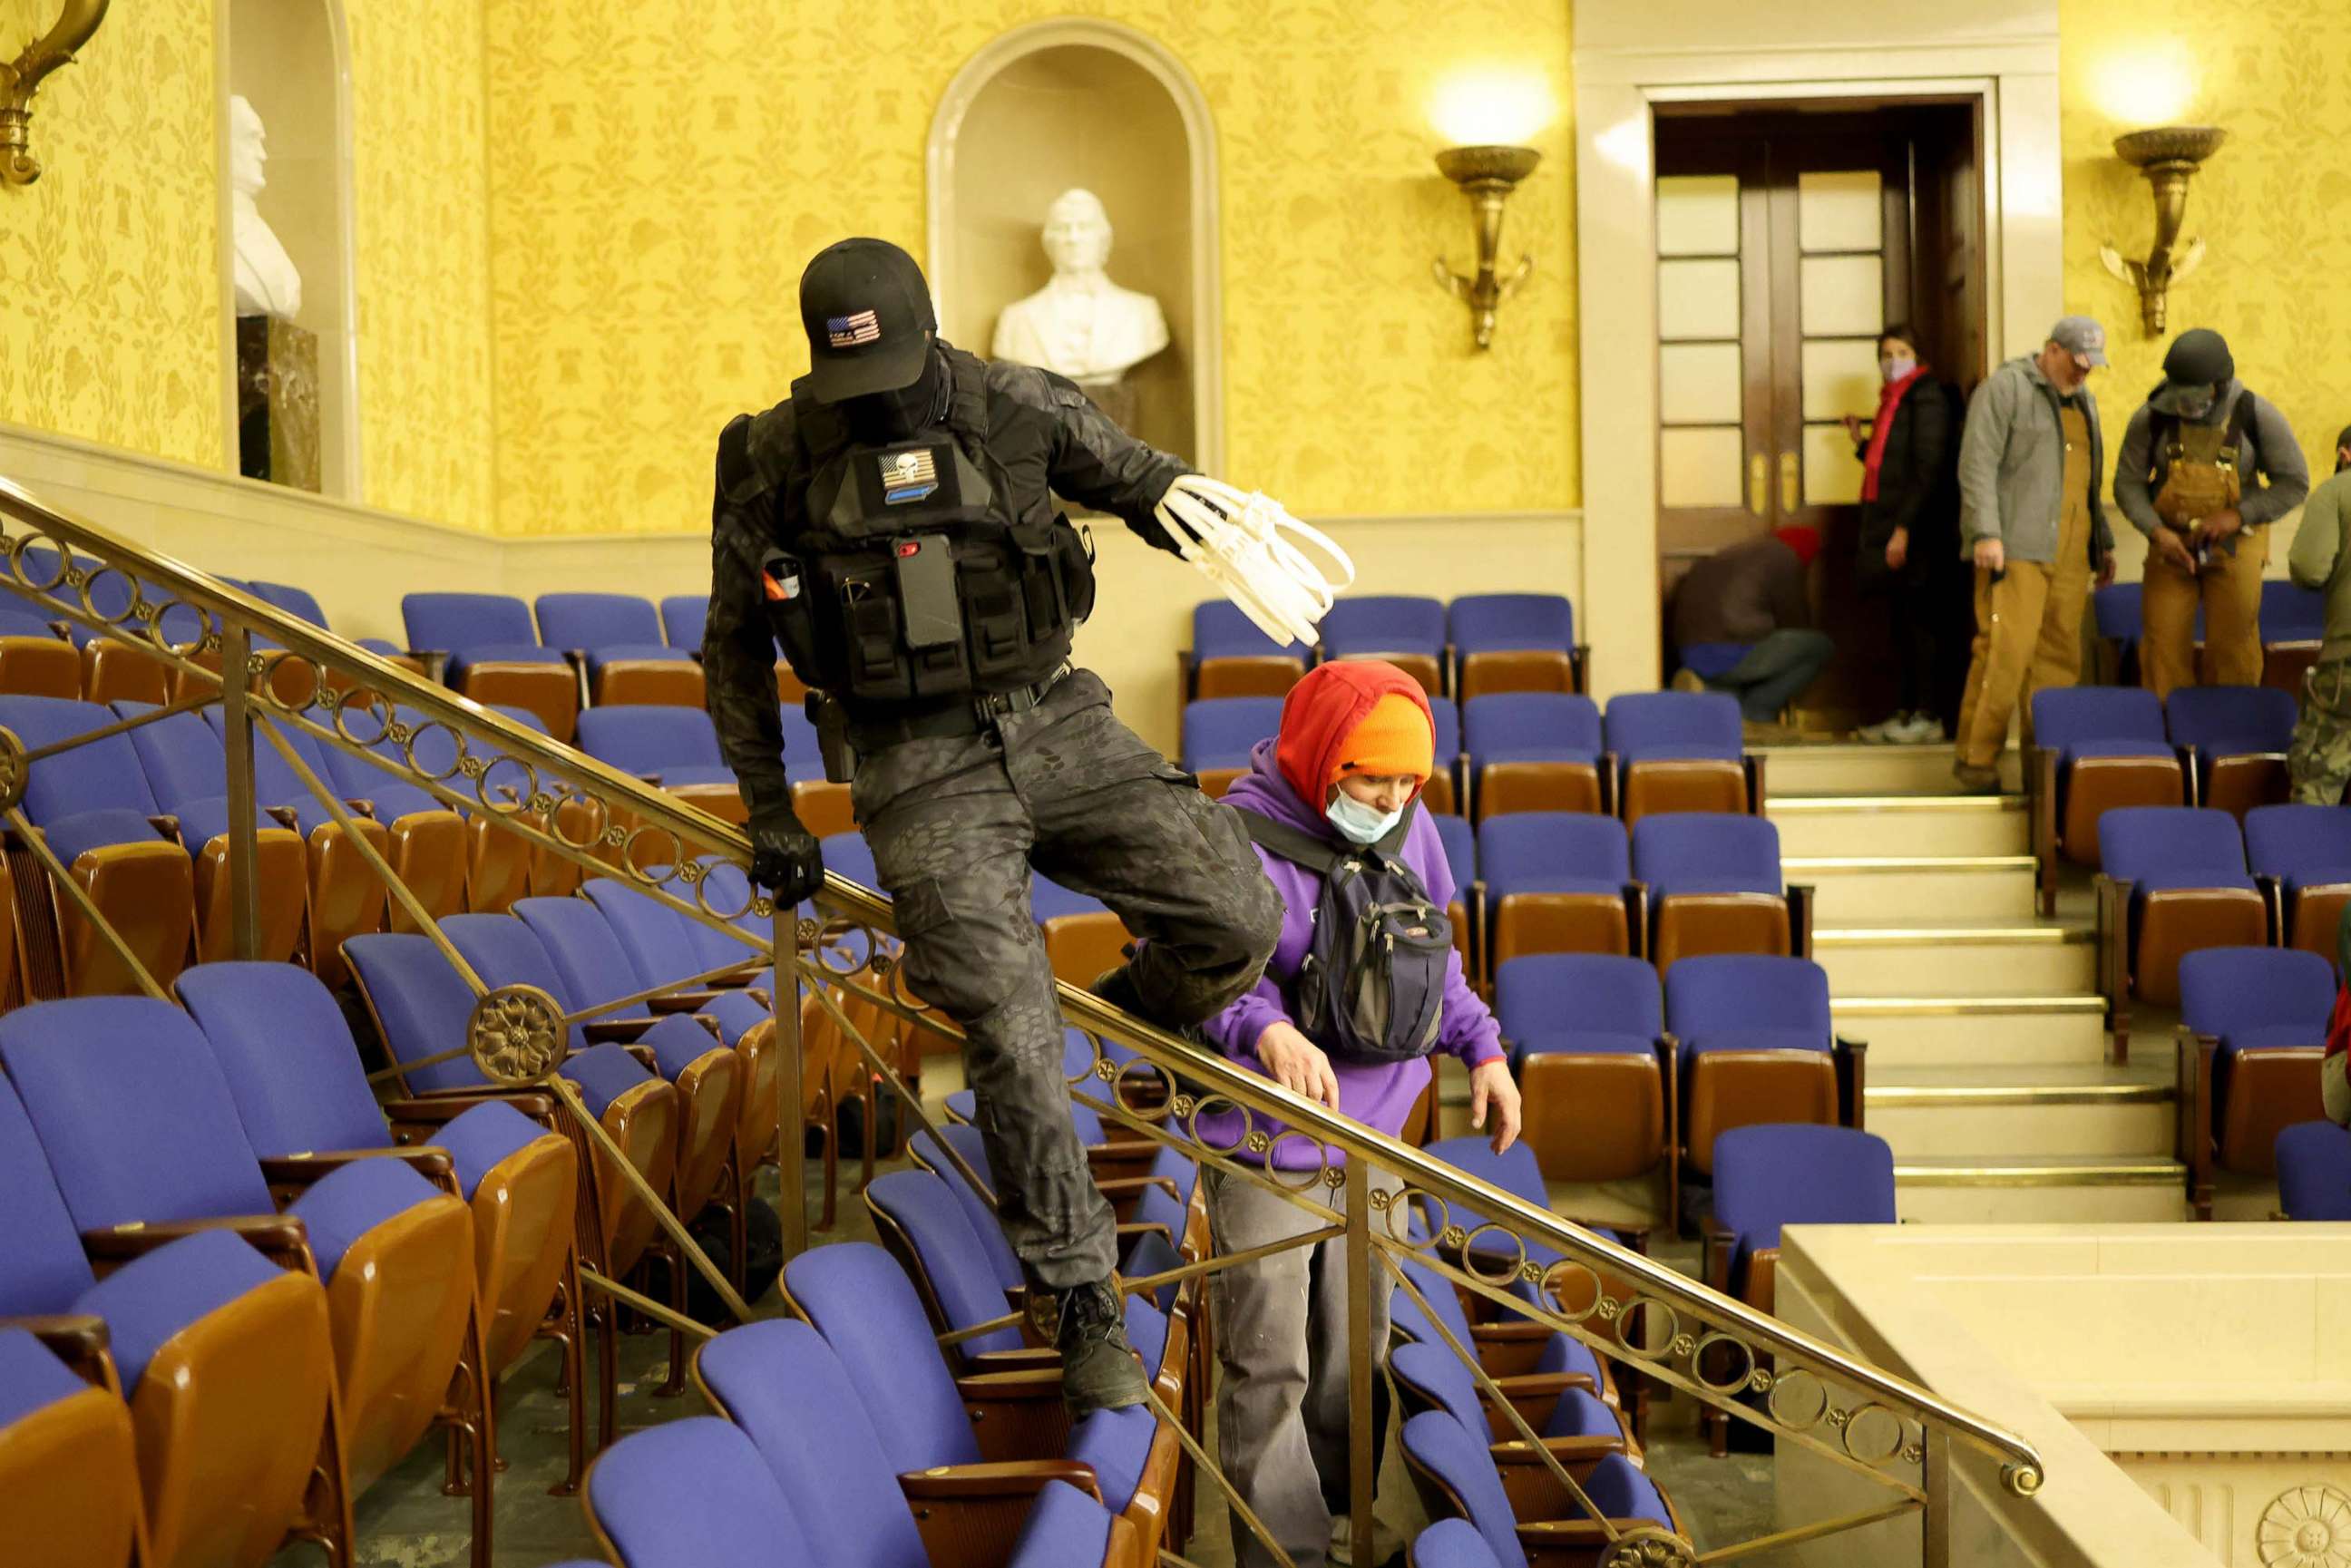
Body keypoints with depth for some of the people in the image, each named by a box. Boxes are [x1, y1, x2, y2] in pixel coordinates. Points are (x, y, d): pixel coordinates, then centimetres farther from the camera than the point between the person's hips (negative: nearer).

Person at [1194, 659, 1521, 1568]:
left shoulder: (1410, 831, 4)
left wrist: (1481, 1046, 12)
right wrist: (1266, 1028, -42)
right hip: (1265, 1150, -6)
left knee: (1354, 1357, 19)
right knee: (1268, 1370, -1)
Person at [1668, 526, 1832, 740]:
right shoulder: (1785, 558, 5)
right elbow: (1795, 620, 10)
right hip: (1733, 653, -8)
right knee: (1821, 646, 6)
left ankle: (1710, 691, 2)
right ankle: (1755, 713, -2)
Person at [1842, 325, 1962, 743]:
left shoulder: (1927, 398, -9)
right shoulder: (1893, 401, 18)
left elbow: (1928, 469, -17)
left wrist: (1904, 528, -21)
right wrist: (1862, 442, 15)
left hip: (1919, 533, -9)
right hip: (1892, 530, 9)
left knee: (1921, 621, -5)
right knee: (1902, 624, 10)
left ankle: (1930, 716, -2)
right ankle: (1906, 712, 14)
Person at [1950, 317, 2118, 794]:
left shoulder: (2083, 401, 23)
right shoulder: (2005, 388, -3)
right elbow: (1978, 464, -11)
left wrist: (2103, 542, 27)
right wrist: (1986, 534, -18)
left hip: (2069, 553, 8)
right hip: (2016, 547, -7)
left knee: (2059, 656, 4)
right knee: (2005, 649, -12)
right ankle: (1976, 757, -4)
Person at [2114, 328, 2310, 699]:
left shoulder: (2256, 415, -11)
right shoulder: (2151, 417, -10)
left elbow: (2294, 483, -7)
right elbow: (2128, 483, -3)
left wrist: (2238, 516, -19)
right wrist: (2157, 532, -19)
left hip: (2235, 546, -1)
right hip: (2171, 545, 1)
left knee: (2233, 647, 3)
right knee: (2163, 643, 0)